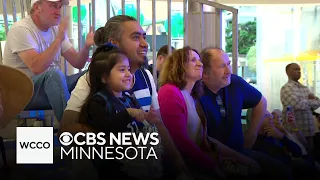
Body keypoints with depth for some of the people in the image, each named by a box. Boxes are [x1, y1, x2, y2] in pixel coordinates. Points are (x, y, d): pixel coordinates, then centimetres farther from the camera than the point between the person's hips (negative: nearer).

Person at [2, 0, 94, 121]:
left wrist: (86, 46, -19)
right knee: (53, 73, -35)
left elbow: (77, 63, 1)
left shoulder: (56, 29, 5)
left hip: (51, 84, 7)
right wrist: (59, 38, -29)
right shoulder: (21, 29, -17)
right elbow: (37, 68, -31)